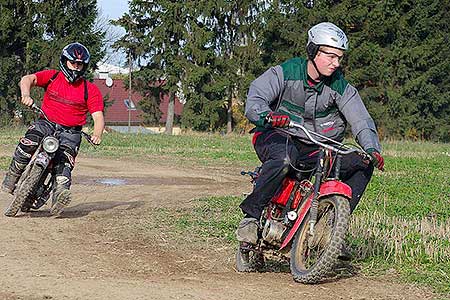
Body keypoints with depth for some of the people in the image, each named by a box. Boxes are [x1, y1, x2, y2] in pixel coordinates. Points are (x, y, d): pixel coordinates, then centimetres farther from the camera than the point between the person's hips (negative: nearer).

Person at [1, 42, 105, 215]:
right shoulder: (52, 77, 5)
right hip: (46, 123, 0)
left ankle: (60, 193, -46)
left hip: (71, 131, 0)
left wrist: (97, 134, -26)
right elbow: (28, 79, -8)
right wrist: (26, 94, -31)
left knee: (65, 159, -26)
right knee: (28, 142, -29)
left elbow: (98, 116, -4)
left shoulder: (91, 90, 3)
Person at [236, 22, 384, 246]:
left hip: (315, 147, 5)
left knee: (362, 165, -9)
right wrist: (266, 115, -44)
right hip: (277, 136, -5)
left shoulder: (340, 87, 1)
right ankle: (250, 217, -30)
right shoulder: (284, 73, -8)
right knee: (284, 158, -41)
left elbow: (361, 119, -8)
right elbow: (255, 97, -20)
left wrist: (372, 149, -27)